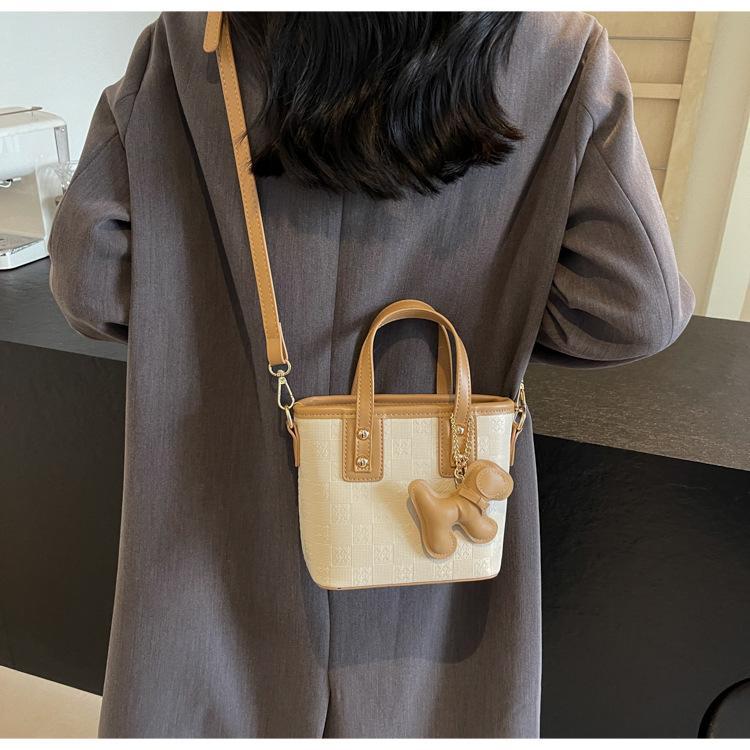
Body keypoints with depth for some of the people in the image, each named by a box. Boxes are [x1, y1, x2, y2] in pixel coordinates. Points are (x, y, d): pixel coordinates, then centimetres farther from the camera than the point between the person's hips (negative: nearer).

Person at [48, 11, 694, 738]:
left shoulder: (187, 42, -10)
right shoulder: (562, 49, -10)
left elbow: (90, 275, -7)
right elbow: (633, 310, -11)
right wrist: (485, 316, 5)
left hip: (226, 521, 1)